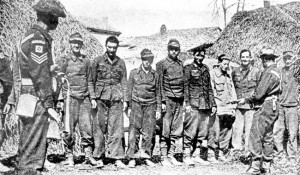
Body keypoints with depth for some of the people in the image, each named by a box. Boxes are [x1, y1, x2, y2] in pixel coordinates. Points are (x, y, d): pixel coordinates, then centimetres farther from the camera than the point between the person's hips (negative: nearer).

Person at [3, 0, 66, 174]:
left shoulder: (31, 35, 17)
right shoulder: (38, 38, -14)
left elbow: (18, 69, 21)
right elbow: (39, 75, -20)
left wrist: (12, 99, 25)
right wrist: (49, 104, -19)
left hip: (26, 97, 10)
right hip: (36, 99, -10)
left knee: (31, 142, 15)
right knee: (33, 145, -5)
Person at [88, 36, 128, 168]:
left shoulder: (121, 63, 10)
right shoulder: (97, 61, 5)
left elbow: (124, 82, 11)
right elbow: (91, 81, 7)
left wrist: (125, 100, 4)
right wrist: (92, 98, -2)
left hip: (116, 99, 1)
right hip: (101, 98, -1)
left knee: (116, 129, -2)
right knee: (100, 127, 3)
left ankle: (117, 158, -1)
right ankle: (98, 155, 13)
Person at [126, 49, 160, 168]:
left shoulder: (155, 75, 9)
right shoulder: (134, 73, 5)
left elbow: (157, 92, 12)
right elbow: (129, 90, 7)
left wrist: (158, 109, 7)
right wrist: (129, 106, 4)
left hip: (150, 105, 2)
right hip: (137, 104, -1)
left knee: (149, 132, -1)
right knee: (134, 130, -6)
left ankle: (147, 156, 10)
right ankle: (132, 158, -3)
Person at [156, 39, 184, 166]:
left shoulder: (180, 64, 16)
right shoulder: (162, 64, 0)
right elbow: (160, 84, -4)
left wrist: (184, 98, 12)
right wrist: (162, 101, -11)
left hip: (179, 100, 6)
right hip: (168, 99, -5)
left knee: (177, 130, 5)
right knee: (165, 130, -5)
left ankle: (171, 155, 12)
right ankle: (164, 157, 0)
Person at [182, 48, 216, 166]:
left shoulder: (205, 69, 17)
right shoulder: (188, 68, 0)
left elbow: (209, 87, 19)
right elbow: (185, 87, -6)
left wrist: (213, 104, 13)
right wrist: (187, 103, -14)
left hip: (205, 105, 6)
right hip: (193, 104, -6)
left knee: (203, 132, 7)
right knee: (190, 130, -7)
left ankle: (197, 156, 15)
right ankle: (186, 156, 1)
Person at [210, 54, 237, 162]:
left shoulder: (228, 74, 14)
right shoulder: (213, 73, -4)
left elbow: (232, 89, 17)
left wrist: (233, 105, 10)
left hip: (228, 106, 6)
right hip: (217, 107, -6)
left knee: (227, 131, 5)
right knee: (217, 132, -6)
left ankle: (222, 153, 14)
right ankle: (213, 153, 8)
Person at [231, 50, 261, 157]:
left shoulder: (257, 72, 4)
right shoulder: (235, 72, 11)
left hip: (251, 105, -2)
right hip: (238, 105, 3)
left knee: (249, 129, -3)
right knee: (237, 128, 2)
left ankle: (248, 151, 5)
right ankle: (237, 148, 11)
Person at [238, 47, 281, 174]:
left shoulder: (268, 72, -16)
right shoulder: (277, 71, 13)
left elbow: (259, 93, -19)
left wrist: (246, 100, -5)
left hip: (265, 107, -10)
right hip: (273, 107, 10)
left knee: (255, 136, -7)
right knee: (268, 137, 13)